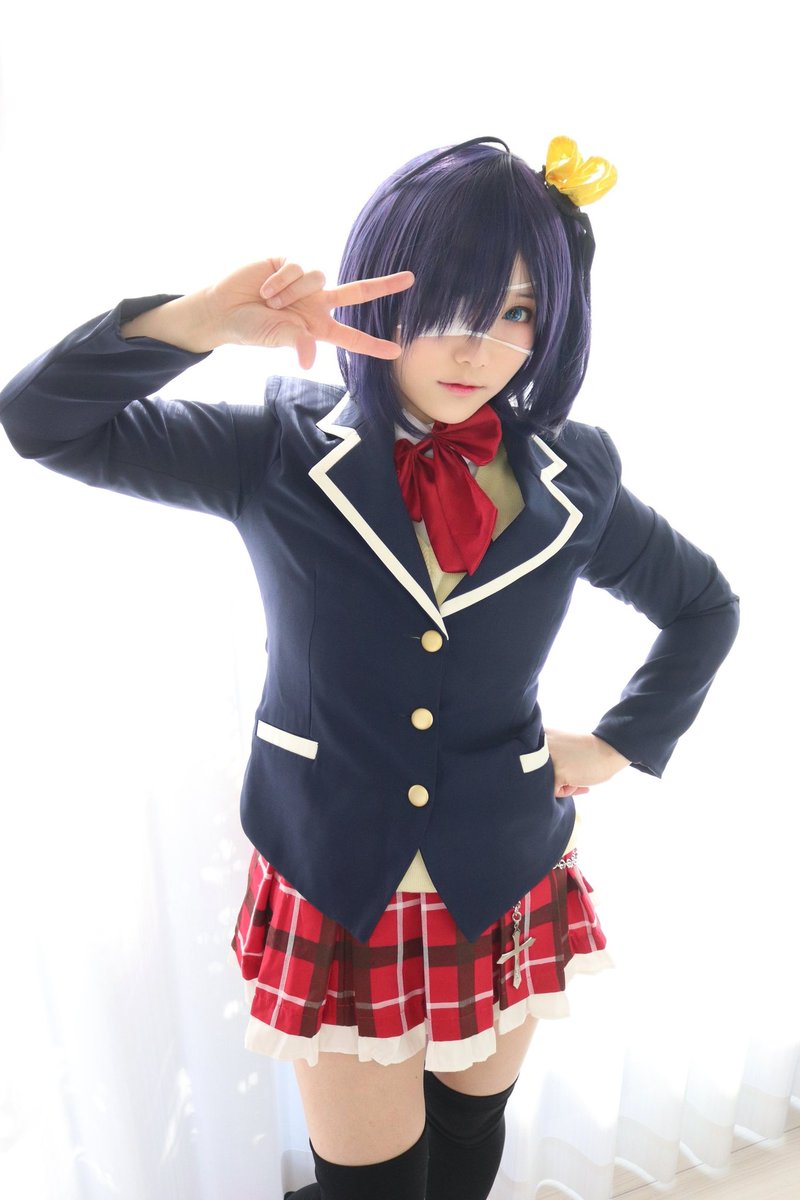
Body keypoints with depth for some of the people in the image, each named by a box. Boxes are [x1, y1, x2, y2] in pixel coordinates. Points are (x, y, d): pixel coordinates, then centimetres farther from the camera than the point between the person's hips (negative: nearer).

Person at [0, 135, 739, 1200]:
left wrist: (623, 744, 1)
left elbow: (703, 606, 9)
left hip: (504, 888, 2)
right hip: (334, 890, -1)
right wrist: (206, 319, -31)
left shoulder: (573, 478, -7)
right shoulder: (283, 451, -12)